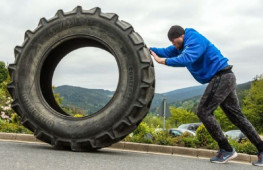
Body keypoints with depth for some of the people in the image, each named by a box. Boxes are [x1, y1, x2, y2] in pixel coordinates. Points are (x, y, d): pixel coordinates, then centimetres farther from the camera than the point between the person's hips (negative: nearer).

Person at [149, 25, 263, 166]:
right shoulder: (183, 44, 15)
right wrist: (150, 50, -1)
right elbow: (167, 52, 10)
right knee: (236, 115, 10)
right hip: (225, 78, 11)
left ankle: (226, 150, -6)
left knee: (204, 112, -10)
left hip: (221, 77, -11)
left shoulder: (195, 40, -15)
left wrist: (164, 61, -31)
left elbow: (187, 58, -30)